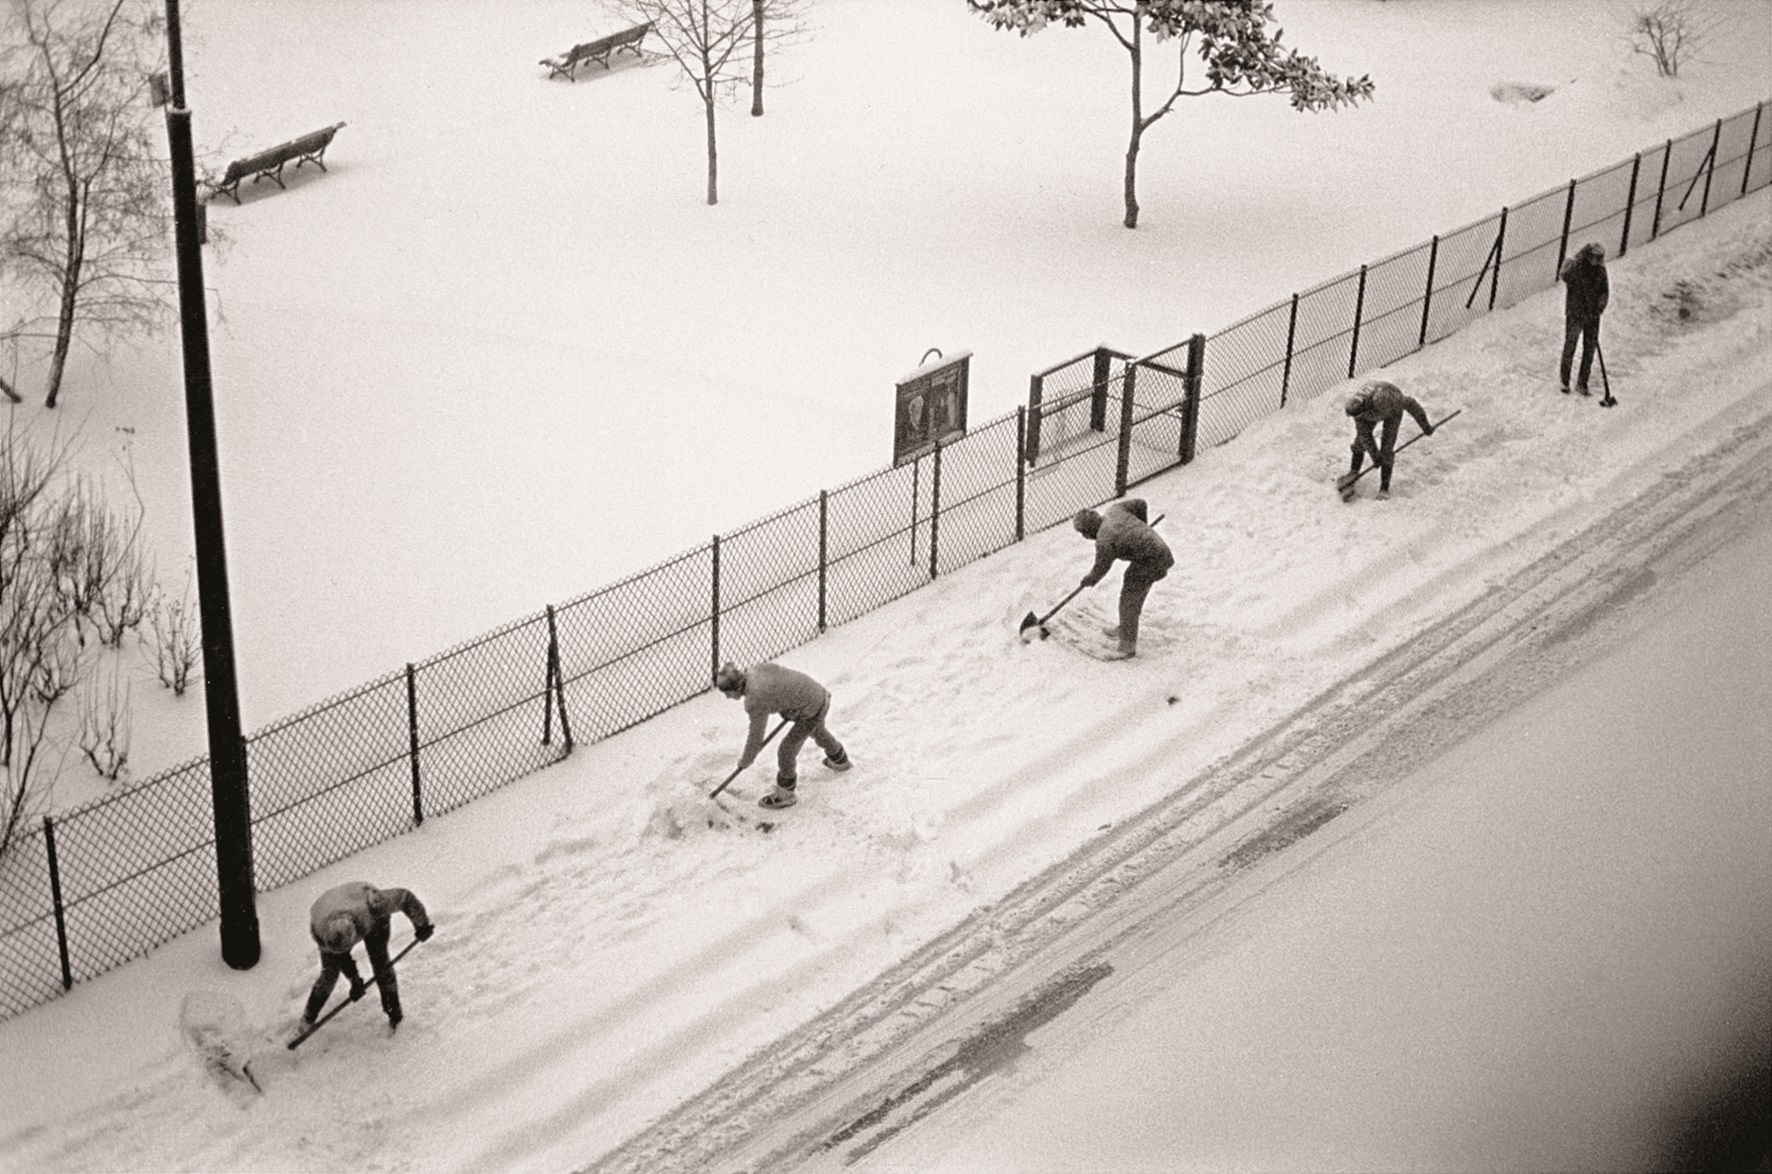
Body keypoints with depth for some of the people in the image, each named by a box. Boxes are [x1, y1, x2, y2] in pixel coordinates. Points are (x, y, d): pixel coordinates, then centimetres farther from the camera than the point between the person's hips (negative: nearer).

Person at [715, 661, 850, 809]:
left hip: (812, 709, -9)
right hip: (819, 693, 9)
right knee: (817, 730, 38)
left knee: (787, 748, 2)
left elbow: (756, 736, -17)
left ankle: (784, 795, 21)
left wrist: (745, 760, -1)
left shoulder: (755, 701, -28)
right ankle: (840, 759, 66)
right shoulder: (755, 669, -7)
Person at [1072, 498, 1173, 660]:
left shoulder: (1104, 541, -20)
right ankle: (1125, 628, 36)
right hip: (1158, 546, 10)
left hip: (1150, 561, -10)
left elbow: (1101, 568, -8)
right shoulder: (1114, 510, 1)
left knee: (1129, 599, -6)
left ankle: (1128, 645, -6)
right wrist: (1141, 529, 26)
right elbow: (1139, 504, 11)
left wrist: (1089, 580, 13)